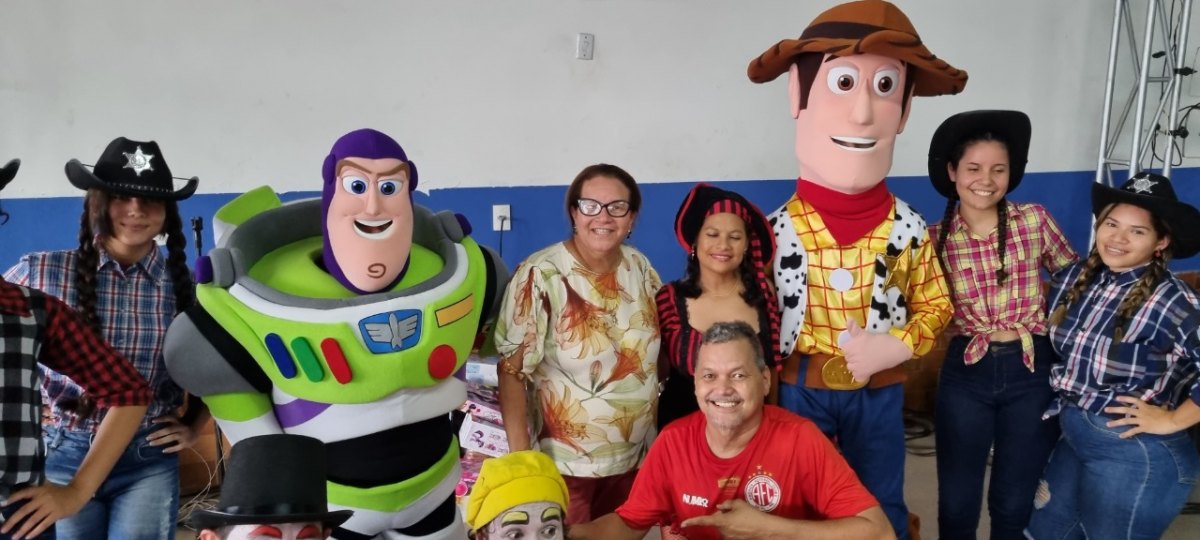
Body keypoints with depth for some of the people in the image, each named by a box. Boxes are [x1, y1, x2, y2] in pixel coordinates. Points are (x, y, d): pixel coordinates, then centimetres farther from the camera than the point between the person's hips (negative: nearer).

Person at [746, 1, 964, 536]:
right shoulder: (779, 227, -12)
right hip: (799, 386, -1)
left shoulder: (906, 227, -8)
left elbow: (934, 301, 3)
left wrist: (899, 346, -15)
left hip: (878, 389, 1)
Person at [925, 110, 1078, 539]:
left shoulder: (1035, 220, -4)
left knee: (1014, 502, 14)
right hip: (966, 373, 0)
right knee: (957, 502, 11)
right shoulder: (935, 239, -4)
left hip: (1033, 371, 0)